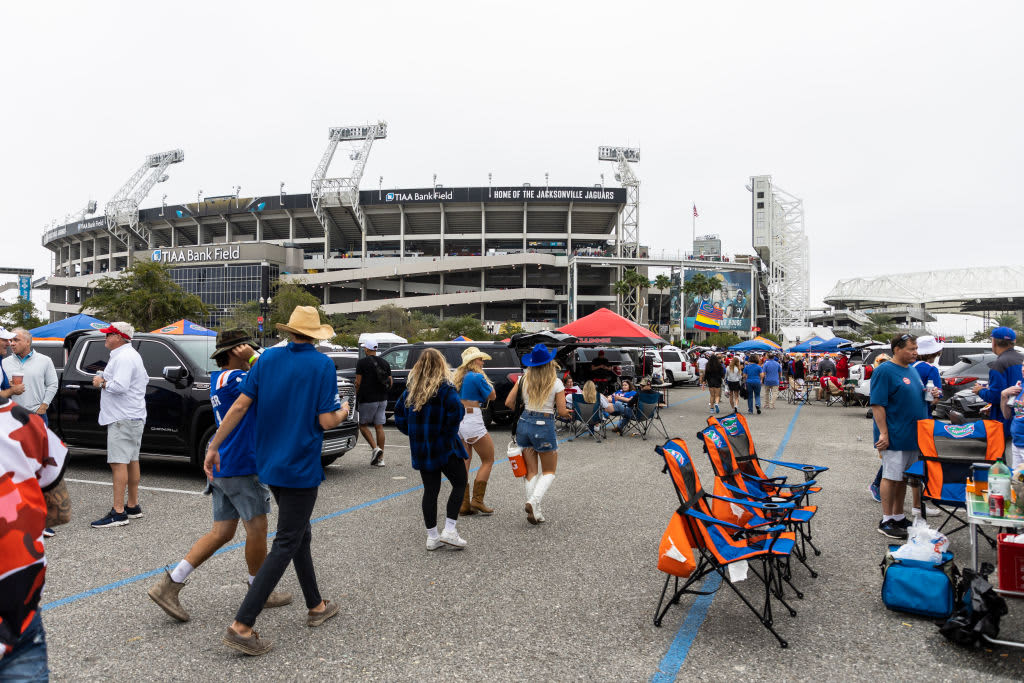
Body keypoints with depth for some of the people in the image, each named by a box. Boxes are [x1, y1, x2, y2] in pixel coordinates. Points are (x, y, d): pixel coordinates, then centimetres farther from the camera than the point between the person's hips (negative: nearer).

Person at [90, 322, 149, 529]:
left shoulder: (123, 357, -16)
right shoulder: (132, 354, 18)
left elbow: (119, 386, -27)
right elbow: (145, 379, 26)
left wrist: (101, 382, -8)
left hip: (123, 419, -11)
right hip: (134, 416, 11)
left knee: (118, 463, -11)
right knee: (132, 461, 15)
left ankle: (118, 512, -12)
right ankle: (133, 506, 23)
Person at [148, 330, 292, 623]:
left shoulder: (218, 378, 13)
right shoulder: (233, 377, -16)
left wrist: (252, 360, -3)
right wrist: (253, 358, -14)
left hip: (220, 467, 9)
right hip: (241, 467, -9)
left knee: (221, 532, 13)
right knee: (257, 530, 5)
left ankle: (169, 585, 10)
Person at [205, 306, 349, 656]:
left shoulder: (268, 358, 1)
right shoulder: (322, 365, -12)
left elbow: (240, 406, -2)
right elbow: (326, 421, -15)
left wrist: (214, 446, 4)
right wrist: (343, 412, 7)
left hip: (269, 465, 6)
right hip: (300, 467, -6)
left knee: (300, 535, 19)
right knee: (285, 545, 0)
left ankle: (316, 607, 32)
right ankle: (241, 626, -4)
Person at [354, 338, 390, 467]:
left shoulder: (362, 362, -8)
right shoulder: (384, 362, 10)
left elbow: (358, 382, -10)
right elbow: (390, 382, 10)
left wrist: (357, 396, 5)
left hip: (367, 400, -5)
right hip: (382, 399, 5)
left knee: (363, 425, 8)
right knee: (379, 426, 5)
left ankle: (375, 448, -10)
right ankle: (380, 458, 5)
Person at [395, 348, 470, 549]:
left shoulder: (411, 387, 7)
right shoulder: (445, 387, -11)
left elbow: (399, 412, 11)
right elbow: (456, 409, -25)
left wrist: (412, 433, 14)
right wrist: (450, 432, -11)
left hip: (420, 449, 6)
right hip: (444, 446, -6)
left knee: (430, 490, 12)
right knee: (459, 484, 7)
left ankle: (432, 537, 16)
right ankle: (449, 531, 0)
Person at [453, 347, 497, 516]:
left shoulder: (458, 377, 12)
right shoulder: (477, 377, -11)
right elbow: (492, 396, -1)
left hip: (457, 421, 8)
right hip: (472, 421, -8)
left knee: (464, 462, 11)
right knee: (488, 460, 5)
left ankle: (463, 504, 13)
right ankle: (477, 500, 2)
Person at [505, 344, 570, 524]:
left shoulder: (523, 379, 0)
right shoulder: (556, 383, -9)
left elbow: (509, 403, 2)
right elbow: (562, 412, -8)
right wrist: (567, 413, 15)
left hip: (524, 423, 4)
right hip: (544, 426, -3)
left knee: (531, 471, 12)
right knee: (549, 471, 13)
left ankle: (535, 512, 9)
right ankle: (533, 501, -9)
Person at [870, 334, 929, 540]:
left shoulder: (912, 370, 14)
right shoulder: (884, 371, -13)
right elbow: (877, 404, -17)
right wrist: (883, 433, -21)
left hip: (912, 436, 8)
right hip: (894, 436, -8)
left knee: (903, 477, 15)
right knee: (891, 477, -2)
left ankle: (898, 517, 25)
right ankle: (886, 521, 6)